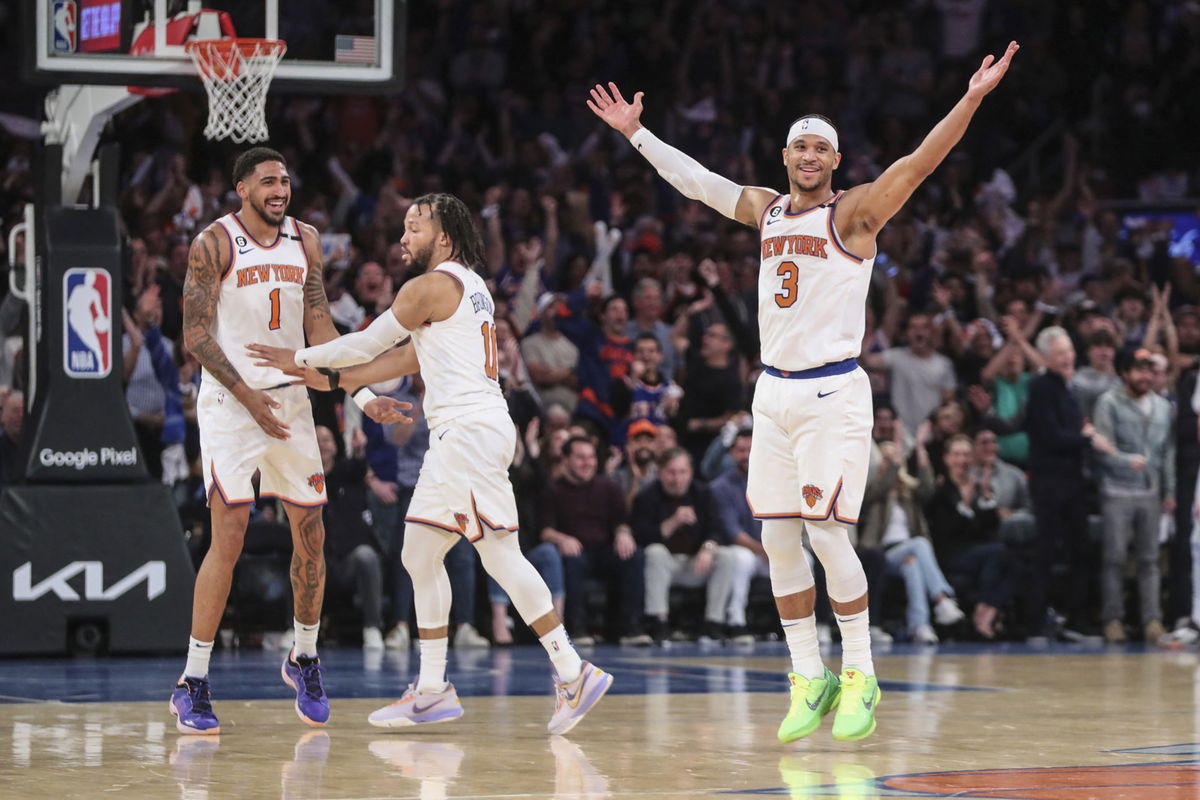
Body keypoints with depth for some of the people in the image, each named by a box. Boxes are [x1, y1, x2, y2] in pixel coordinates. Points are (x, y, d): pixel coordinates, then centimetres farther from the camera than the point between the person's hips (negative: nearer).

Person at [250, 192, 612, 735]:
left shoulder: (430, 287, -8)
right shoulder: (469, 286, 21)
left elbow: (368, 343, -1)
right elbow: (409, 357, 24)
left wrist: (300, 357, 11)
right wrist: (330, 379, 24)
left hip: (470, 430, -10)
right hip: (459, 434, 10)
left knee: (501, 556, -11)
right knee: (421, 556, 10)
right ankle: (432, 691, 10)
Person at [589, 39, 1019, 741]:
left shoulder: (853, 213, -5)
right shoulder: (766, 210, 13)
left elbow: (920, 163, -18)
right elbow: (696, 180, 26)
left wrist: (972, 99, -30)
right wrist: (636, 133, 31)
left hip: (832, 394, -6)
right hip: (775, 392, 6)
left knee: (827, 532, -12)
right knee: (779, 539, 3)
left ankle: (860, 677, -1)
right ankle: (810, 681, 10)